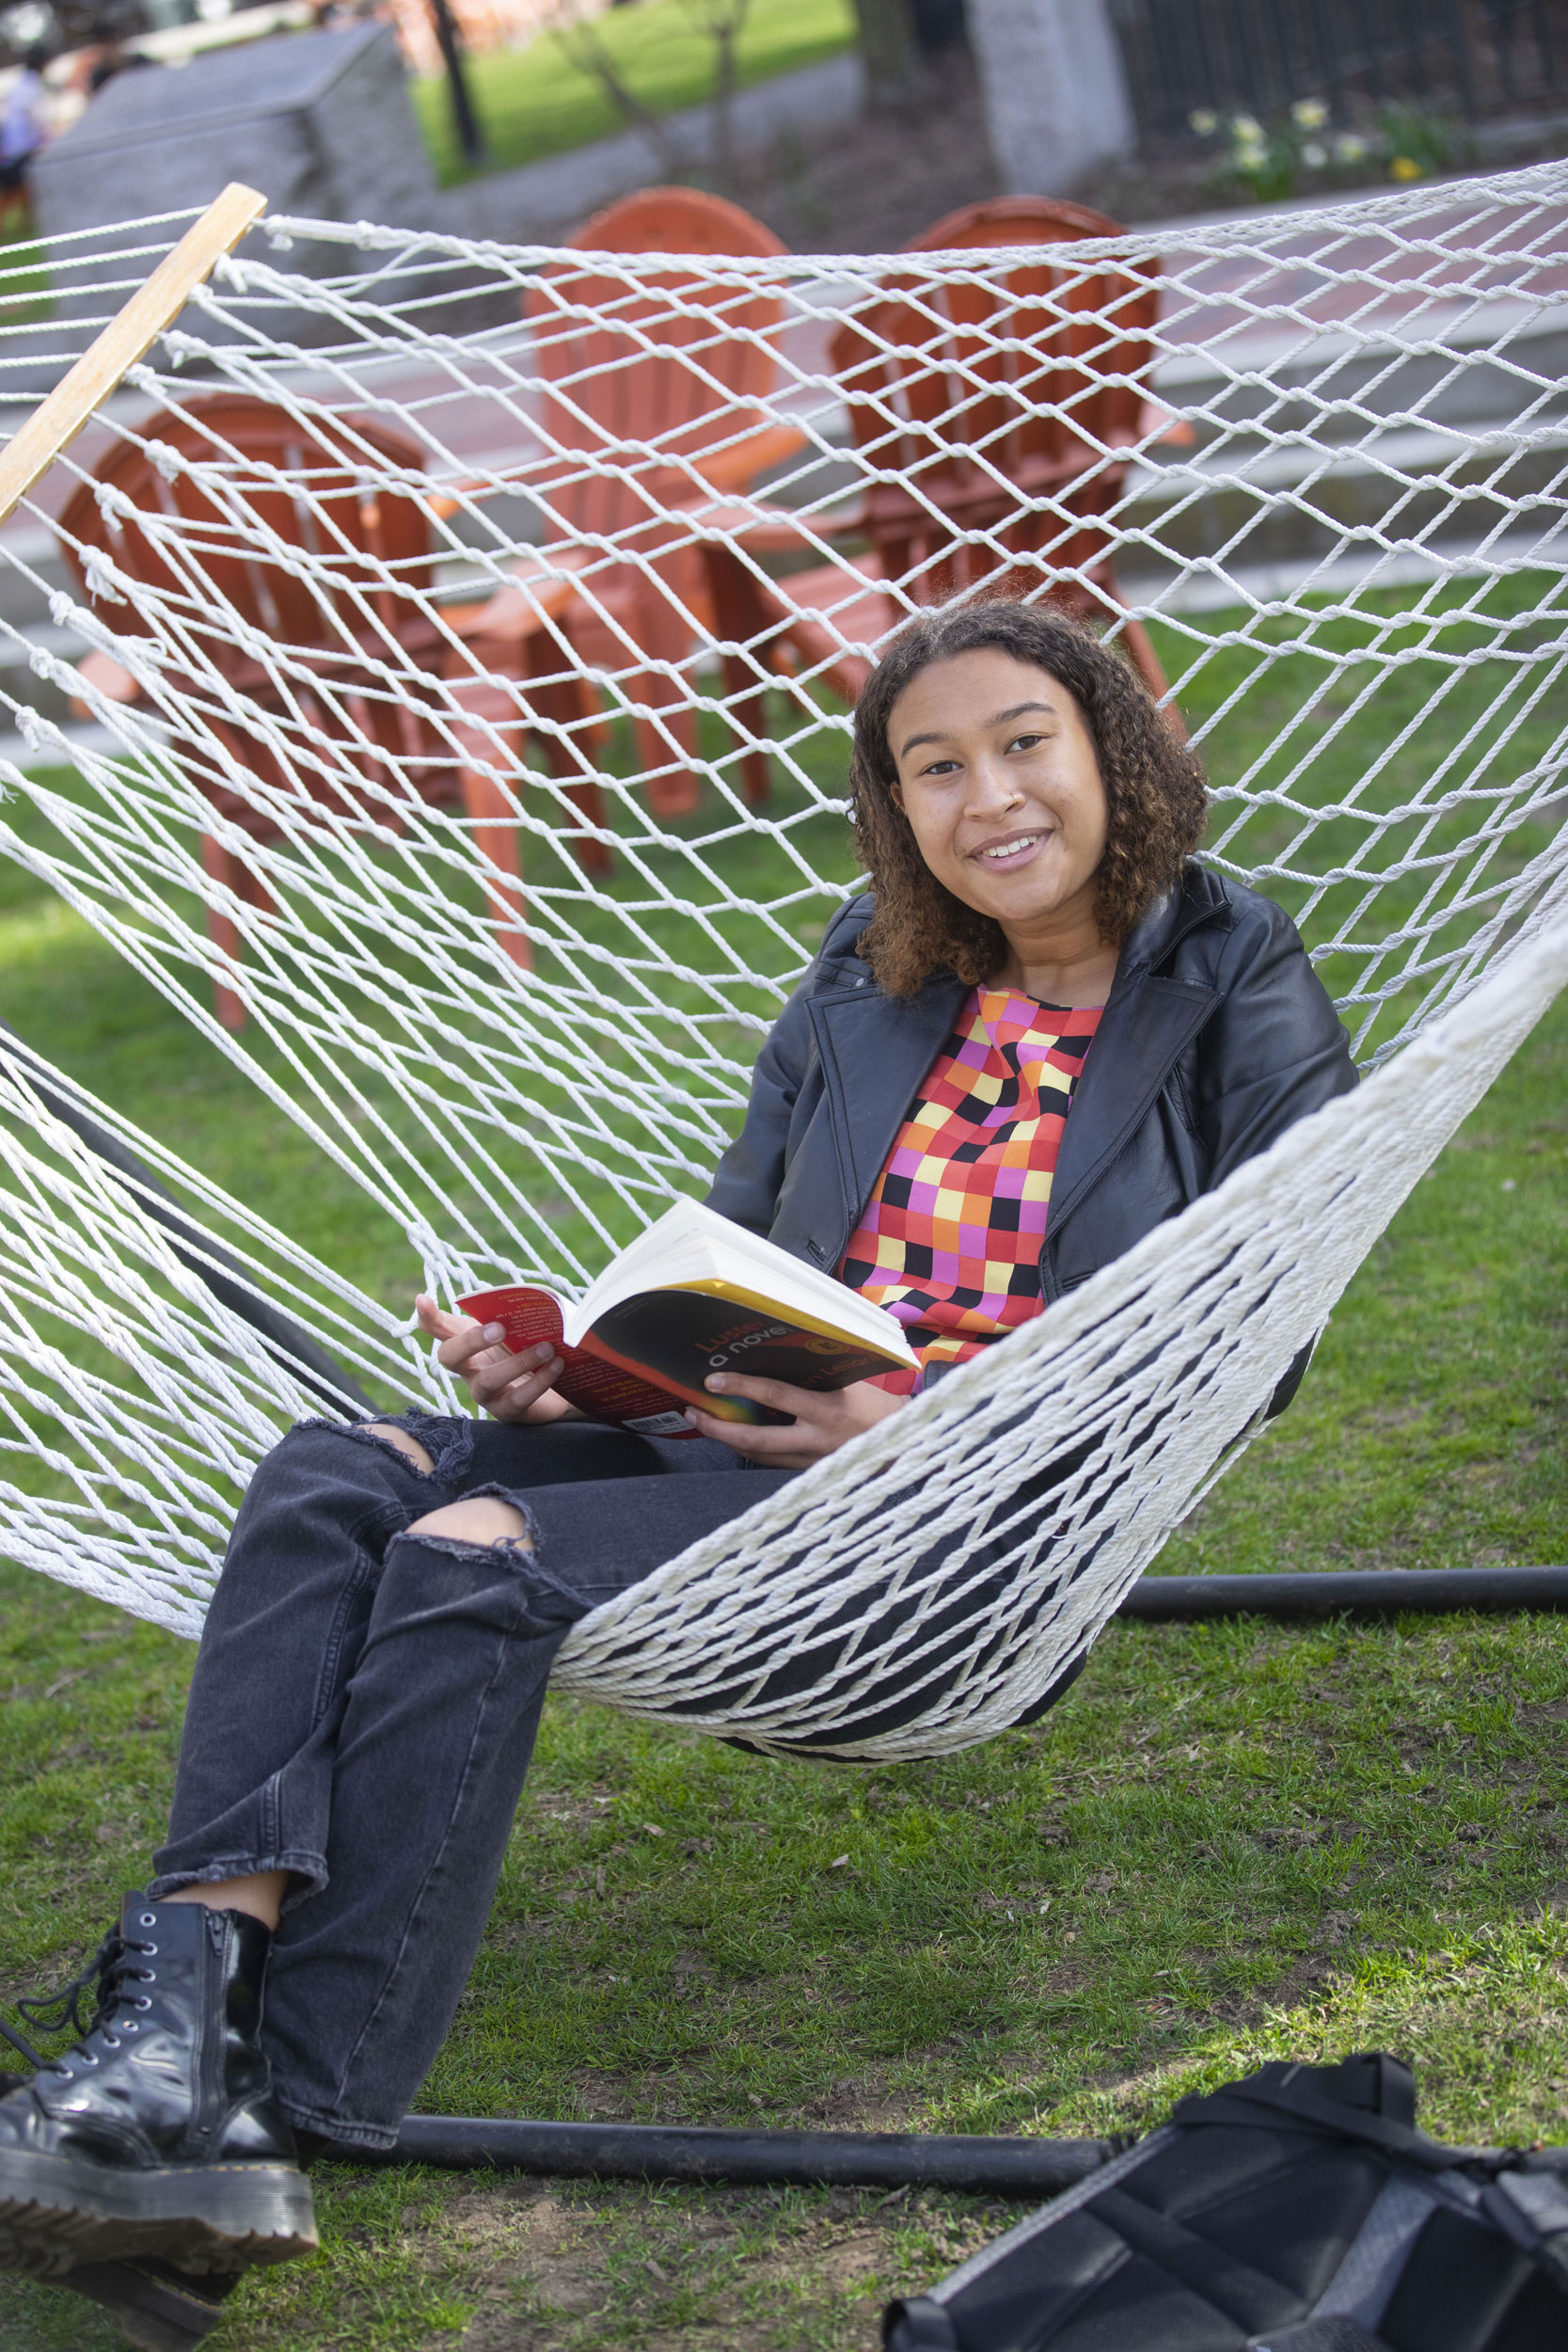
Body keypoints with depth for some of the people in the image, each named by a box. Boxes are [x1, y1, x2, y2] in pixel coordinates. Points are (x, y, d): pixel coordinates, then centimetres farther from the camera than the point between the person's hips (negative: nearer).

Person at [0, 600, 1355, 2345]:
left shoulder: (1240, 1007, 1)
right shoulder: (868, 984, 16)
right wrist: (562, 1357, -2)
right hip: (743, 1426, 7)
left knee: (477, 1560, -29)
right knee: (330, 1482, -18)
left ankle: (279, 2126, -33)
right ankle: (181, 2014, -35)